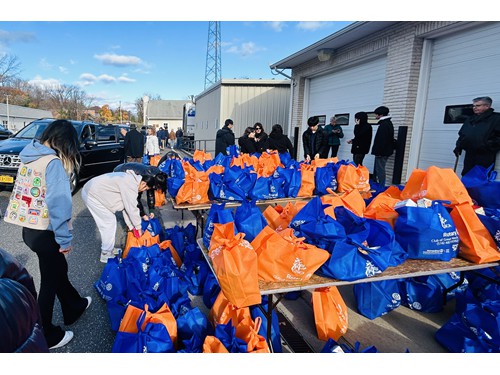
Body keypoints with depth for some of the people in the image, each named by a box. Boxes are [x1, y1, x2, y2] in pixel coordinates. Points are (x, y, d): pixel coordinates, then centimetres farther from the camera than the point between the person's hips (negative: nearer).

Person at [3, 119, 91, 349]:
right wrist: (65, 238, -17)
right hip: (44, 233, -8)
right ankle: (45, 336, 25)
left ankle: (74, 307, 45)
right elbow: (59, 204, -24)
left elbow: (25, 190, 11)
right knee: (50, 280, 9)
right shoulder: (54, 162, -20)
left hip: (28, 228, 8)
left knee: (58, 269, 24)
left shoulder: (28, 156, 5)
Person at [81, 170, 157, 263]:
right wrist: (138, 227, -7)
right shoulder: (131, 184, -24)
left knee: (107, 223, 15)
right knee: (109, 222, -3)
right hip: (91, 194, -10)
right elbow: (132, 208, -20)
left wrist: (131, 226, 11)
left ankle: (109, 248, 29)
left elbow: (126, 206, 11)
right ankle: (106, 254, 8)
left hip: (91, 191, 10)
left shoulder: (130, 180, 7)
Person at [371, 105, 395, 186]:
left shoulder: (384, 124, -17)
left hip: (382, 152, -11)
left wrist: (378, 151, -20)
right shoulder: (388, 123, 17)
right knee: (378, 169, 16)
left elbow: (381, 140, -22)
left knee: (380, 170, -7)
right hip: (385, 151, 11)